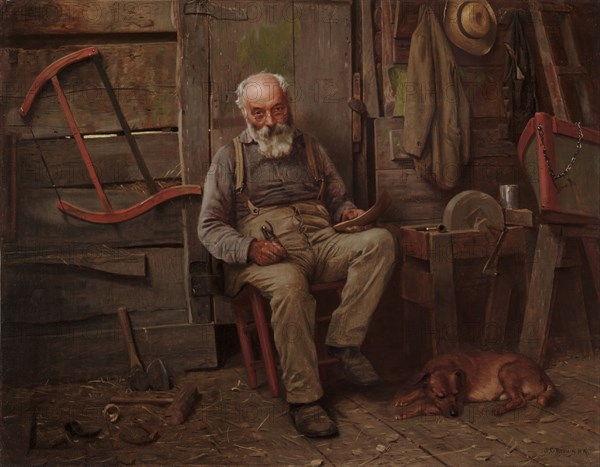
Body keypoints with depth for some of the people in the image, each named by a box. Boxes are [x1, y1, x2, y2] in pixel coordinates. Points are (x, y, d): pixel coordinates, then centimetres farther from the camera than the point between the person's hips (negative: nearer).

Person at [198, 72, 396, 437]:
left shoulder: (310, 148, 24)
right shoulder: (230, 157, 13)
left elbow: (338, 199, 28)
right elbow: (210, 227, 6)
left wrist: (349, 213, 1)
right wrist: (249, 248, -14)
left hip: (322, 243, 4)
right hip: (266, 254, -4)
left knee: (379, 240, -24)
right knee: (289, 284, -38)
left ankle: (344, 341, -23)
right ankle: (304, 399, -28)